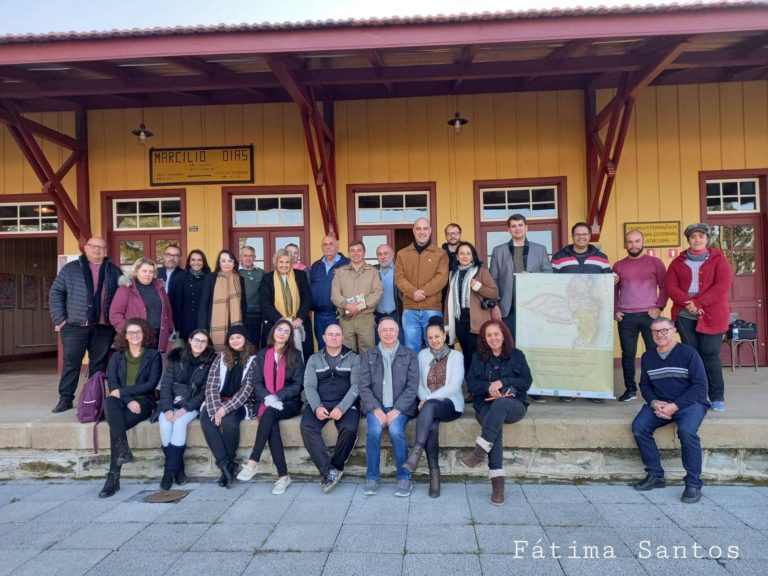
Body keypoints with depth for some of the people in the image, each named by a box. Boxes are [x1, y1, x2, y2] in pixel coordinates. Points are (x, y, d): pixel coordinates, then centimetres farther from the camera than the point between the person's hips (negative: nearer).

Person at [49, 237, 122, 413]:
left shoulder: (114, 271, 9)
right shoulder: (70, 269, 5)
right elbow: (56, 293, 4)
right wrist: (59, 319, -3)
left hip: (103, 327, 1)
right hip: (75, 326, -1)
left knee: (98, 365, 7)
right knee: (71, 363, 2)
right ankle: (65, 399, 12)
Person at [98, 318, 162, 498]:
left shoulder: (153, 355, 8)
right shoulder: (117, 356, 16)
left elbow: (152, 383, -3)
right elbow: (112, 384, 3)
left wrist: (123, 391, -12)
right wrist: (129, 401, -15)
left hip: (143, 401, -2)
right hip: (122, 401, 3)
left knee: (115, 425, -30)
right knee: (109, 402, -35)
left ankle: (113, 477, -27)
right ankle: (123, 449, -42)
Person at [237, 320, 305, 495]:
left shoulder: (296, 355, 5)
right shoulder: (262, 355, 13)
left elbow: (297, 385, -2)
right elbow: (257, 382, 5)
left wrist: (277, 397, -16)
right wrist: (267, 398, -15)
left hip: (290, 403, -2)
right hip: (267, 403, 2)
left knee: (269, 414, -34)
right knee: (271, 423, -31)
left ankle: (253, 462, -32)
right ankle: (283, 475, -32)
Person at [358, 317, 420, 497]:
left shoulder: (409, 355, 5)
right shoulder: (369, 355, 10)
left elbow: (412, 387, -2)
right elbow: (364, 386, 2)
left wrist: (396, 410, -14)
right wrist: (376, 409, -12)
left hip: (400, 406, -1)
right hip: (376, 406, 1)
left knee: (395, 430, -29)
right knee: (374, 430, -28)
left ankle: (404, 478, -13)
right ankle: (372, 478, -12)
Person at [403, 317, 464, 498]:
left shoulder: (456, 356, 5)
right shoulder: (423, 355, 16)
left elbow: (454, 385, -7)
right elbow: (418, 383, 12)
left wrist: (429, 399, -15)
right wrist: (424, 398, -10)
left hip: (450, 403, -2)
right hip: (428, 404, 3)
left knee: (429, 407, -37)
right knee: (431, 425, -32)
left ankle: (416, 452, -45)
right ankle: (434, 474, -28)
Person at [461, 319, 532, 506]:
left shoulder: (516, 355, 10)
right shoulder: (478, 357, 14)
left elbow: (527, 382, 2)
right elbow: (471, 383, 7)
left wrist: (503, 382, -12)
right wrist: (488, 386, -13)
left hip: (514, 404, -1)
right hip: (486, 405, 1)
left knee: (500, 404, -38)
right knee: (495, 423, -34)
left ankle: (480, 450, -42)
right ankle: (497, 482, -40)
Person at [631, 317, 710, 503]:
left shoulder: (688, 353, -6)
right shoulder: (647, 357, 10)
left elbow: (700, 386, -10)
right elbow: (645, 385, 14)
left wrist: (675, 406, -18)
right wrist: (654, 403, -9)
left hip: (689, 403, -4)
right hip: (659, 404, 5)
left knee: (687, 431, -33)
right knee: (638, 427, -21)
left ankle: (694, 484, -16)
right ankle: (655, 475, -5)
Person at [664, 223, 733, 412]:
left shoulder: (719, 259, 6)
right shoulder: (678, 262, 12)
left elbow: (722, 286, -8)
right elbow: (670, 285, 2)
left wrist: (698, 303, -15)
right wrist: (687, 303, -14)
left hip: (711, 316, -2)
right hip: (685, 316, 2)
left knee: (710, 355, -4)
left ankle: (717, 398, 5)